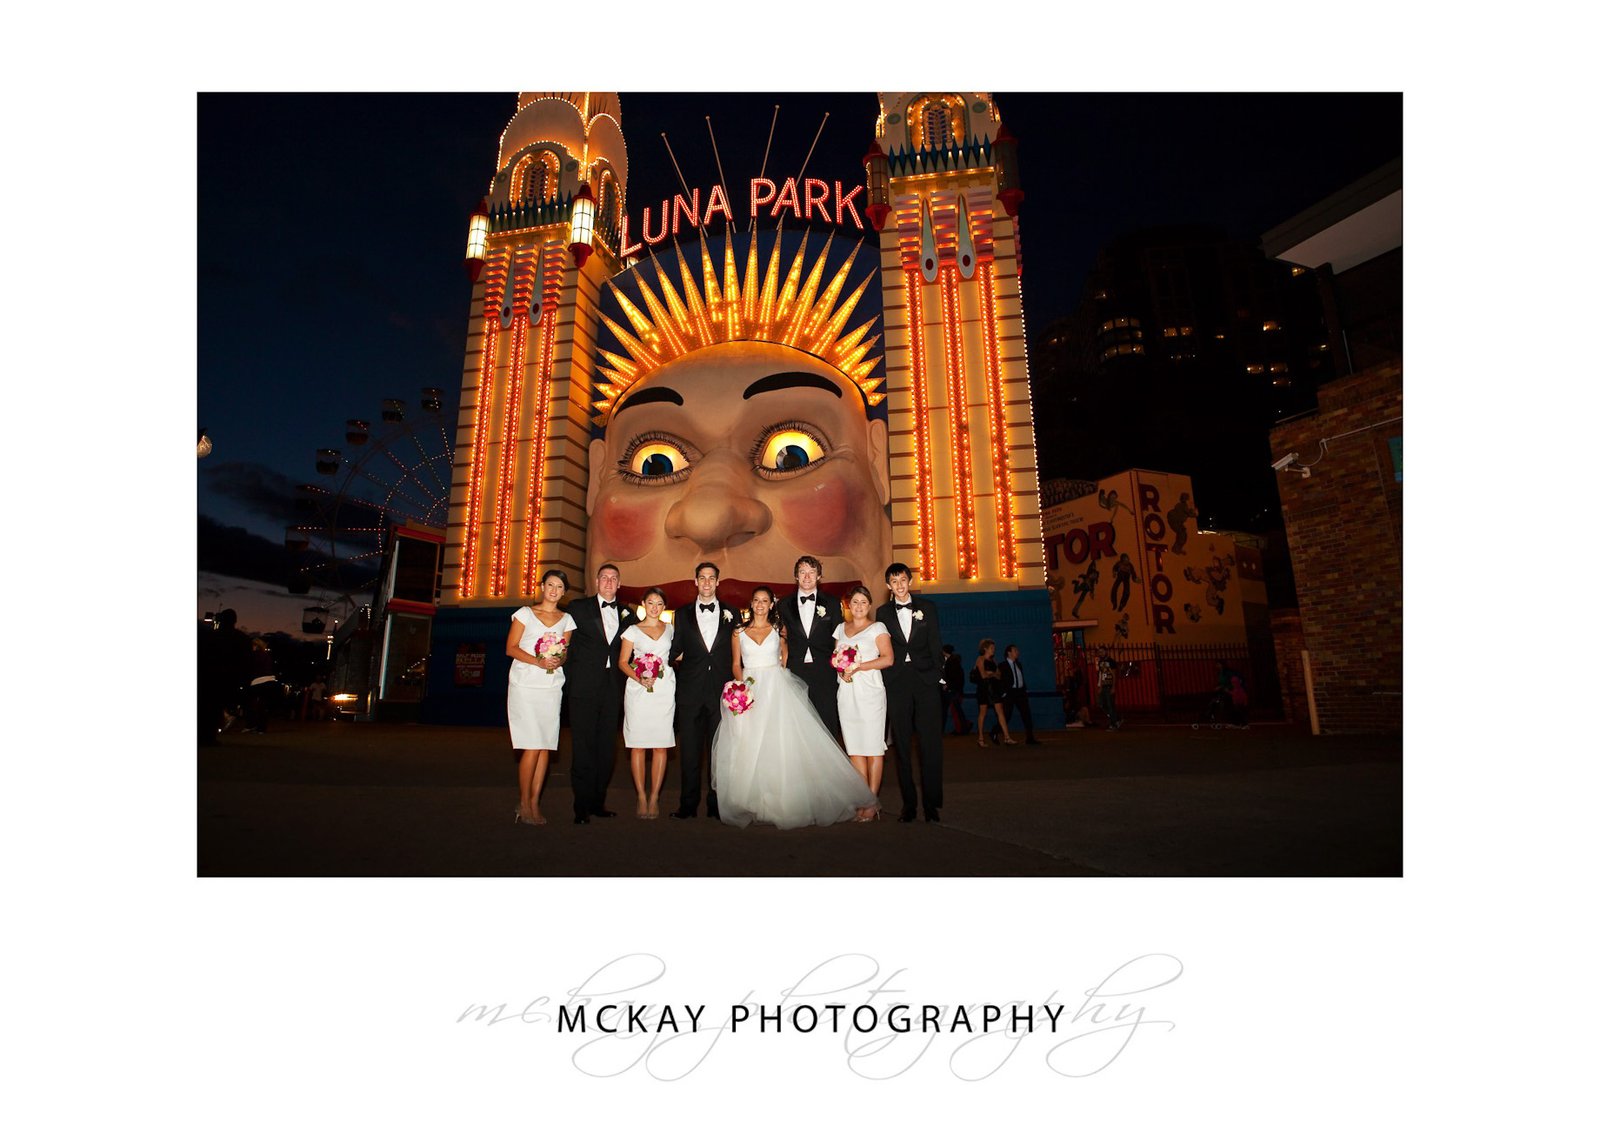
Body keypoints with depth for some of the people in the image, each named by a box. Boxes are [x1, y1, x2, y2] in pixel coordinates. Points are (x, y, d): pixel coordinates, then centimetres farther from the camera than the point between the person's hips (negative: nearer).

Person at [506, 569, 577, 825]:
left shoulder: (566, 619, 13)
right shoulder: (525, 613, 6)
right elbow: (511, 648, -1)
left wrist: (559, 660, -9)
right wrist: (538, 661, -15)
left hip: (552, 688, 3)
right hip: (525, 686, -3)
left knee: (545, 746, 0)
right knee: (532, 746, -10)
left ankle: (534, 803, 9)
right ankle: (523, 804, 2)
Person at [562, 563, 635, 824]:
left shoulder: (626, 614, 13)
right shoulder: (579, 608, 4)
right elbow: (566, 643, 2)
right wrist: (572, 678, -3)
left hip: (612, 688, 4)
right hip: (584, 686, -3)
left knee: (607, 748, 8)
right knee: (583, 747, -2)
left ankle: (598, 802, 19)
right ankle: (582, 807, 6)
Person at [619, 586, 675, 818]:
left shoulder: (670, 629, 14)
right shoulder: (633, 630, 8)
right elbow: (622, 662, 3)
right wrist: (640, 679, -12)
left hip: (664, 689, 1)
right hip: (638, 689, -1)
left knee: (661, 744, -2)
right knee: (638, 745, -2)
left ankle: (654, 797, 6)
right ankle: (642, 798, 7)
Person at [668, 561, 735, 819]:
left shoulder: (731, 614, 9)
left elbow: (738, 652, 7)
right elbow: (674, 652, 11)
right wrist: (691, 662, -6)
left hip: (721, 690, 0)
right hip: (691, 690, 0)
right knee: (689, 750, 4)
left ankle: (716, 804, 16)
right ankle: (688, 804, 14)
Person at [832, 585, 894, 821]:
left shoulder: (877, 628, 3)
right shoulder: (841, 628, 17)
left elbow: (888, 658, -7)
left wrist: (859, 666, -15)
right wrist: (841, 670, -3)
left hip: (870, 693, -4)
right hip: (846, 693, 5)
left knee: (873, 748, -3)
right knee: (854, 748, 4)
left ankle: (872, 803, 2)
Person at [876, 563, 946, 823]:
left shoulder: (927, 607, 11)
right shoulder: (883, 612, 12)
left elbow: (935, 643, 7)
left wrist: (936, 675, -1)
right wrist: (883, 682, 0)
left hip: (925, 678, -1)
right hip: (896, 682, 1)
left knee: (931, 742, -4)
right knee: (902, 745, 4)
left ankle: (931, 804, 3)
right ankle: (908, 804, 11)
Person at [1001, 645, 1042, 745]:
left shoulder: (1018, 664, 15)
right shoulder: (1003, 665, -7)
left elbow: (1022, 678, 20)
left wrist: (1025, 690, 11)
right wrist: (1003, 693, -13)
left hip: (1020, 692, 6)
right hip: (1009, 693, -6)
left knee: (1027, 714, 1)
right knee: (1006, 715, -1)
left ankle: (1030, 738, 6)